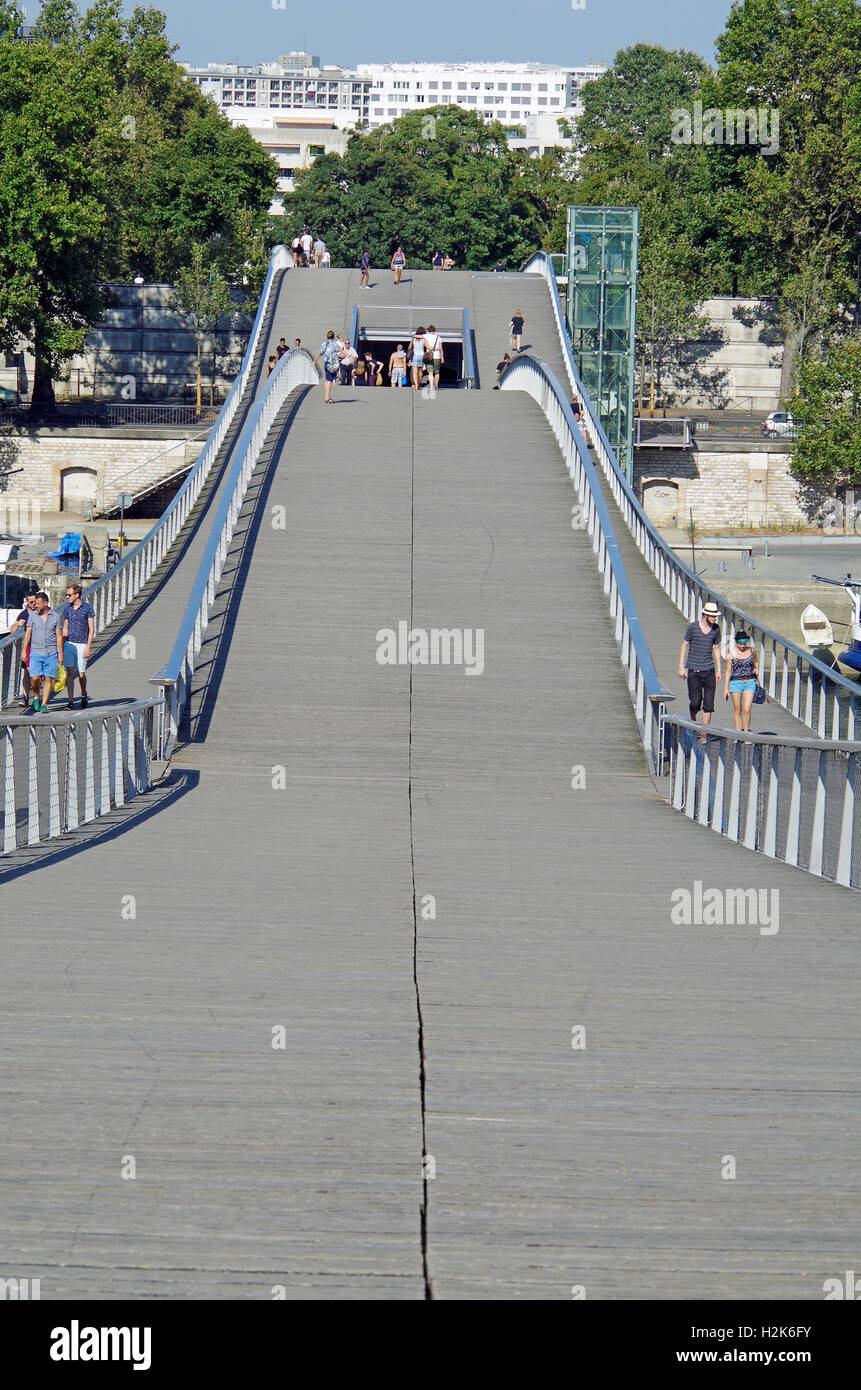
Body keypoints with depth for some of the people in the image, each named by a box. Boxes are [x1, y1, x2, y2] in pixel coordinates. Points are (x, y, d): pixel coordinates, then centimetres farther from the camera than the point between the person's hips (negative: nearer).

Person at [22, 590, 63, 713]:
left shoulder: (55, 616, 3)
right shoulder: (32, 616, 5)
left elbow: (59, 636, 5)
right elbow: (28, 634, 7)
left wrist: (61, 654, 2)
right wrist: (24, 651, 2)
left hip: (51, 653, 0)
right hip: (36, 652, 0)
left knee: (48, 679, -2)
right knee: (35, 678, -11)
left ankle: (44, 704, 4)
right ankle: (36, 697, 15)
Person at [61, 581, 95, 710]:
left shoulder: (87, 608, -4)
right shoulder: (67, 609, 8)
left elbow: (91, 629, -5)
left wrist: (88, 647, -12)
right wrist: (61, 647, 12)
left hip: (82, 645, -3)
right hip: (69, 643, 3)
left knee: (81, 674, 0)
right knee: (70, 672, -7)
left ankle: (84, 695, 28)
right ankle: (70, 701, -7)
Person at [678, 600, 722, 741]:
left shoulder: (716, 629, 7)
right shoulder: (692, 627, -2)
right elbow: (684, 646, 4)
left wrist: (718, 670, 14)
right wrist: (681, 667, 0)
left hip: (709, 671, 2)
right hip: (693, 670, -2)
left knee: (708, 704, -5)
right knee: (695, 702, -6)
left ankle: (703, 734, 0)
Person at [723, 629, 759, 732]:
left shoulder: (751, 651, 2)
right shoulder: (732, 653, -3)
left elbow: (756, 662, 24)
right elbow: (728, 671, 0)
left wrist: (756, 670, 7)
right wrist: (726, 688, -2)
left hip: (750, 682, 0)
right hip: (736, 682, 0)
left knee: (747, 710, -10)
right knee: (737, 710, 5)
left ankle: (746, 732, 2)